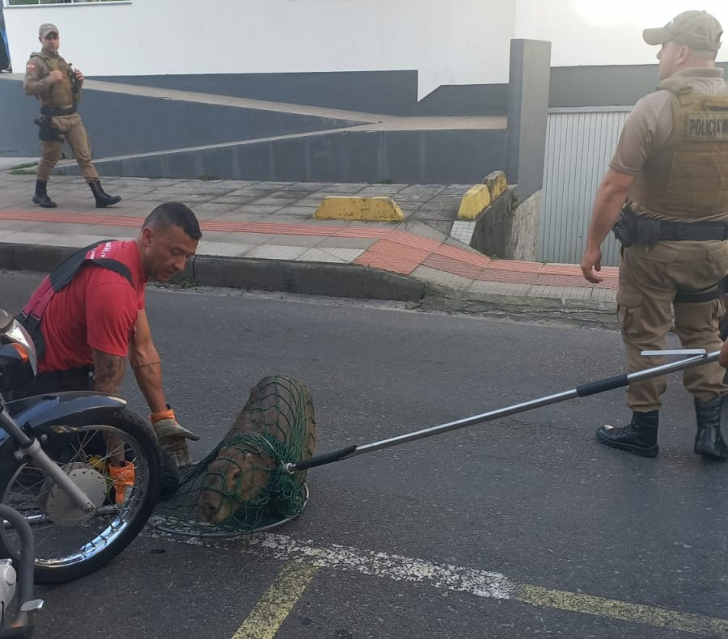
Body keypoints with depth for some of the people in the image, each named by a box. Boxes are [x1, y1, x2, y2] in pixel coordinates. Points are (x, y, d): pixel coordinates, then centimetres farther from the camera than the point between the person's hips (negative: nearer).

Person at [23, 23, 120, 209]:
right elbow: (27, 88, -15)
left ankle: (100, 195, -5)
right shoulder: (36, 62, -4)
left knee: (85, 156, -1)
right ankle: (40, 194, 23)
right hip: (53, 118, -6)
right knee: (49, 158, 4)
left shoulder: (62, 62, 18)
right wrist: (49, 79, -24)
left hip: (73, 116, 6)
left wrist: (78, 81, 3)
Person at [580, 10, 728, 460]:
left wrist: (593, 245, -9)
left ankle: (644, 432, 18)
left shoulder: (655, 107, -16)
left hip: (654, 246, -5)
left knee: (645, 338, 8)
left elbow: (615, 188, -17)